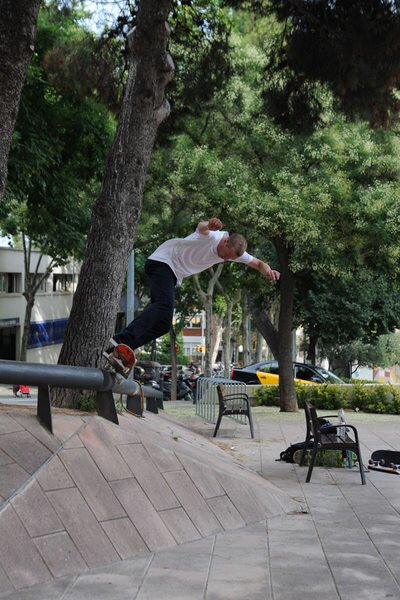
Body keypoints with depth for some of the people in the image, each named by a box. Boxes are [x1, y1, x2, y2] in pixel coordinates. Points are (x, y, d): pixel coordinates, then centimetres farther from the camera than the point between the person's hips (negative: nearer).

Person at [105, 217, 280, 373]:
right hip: (162, 261, -9)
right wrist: (209, 225, -68)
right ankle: (123, 341, -48)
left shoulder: (235, 251, 2)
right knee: (164, 306, -32)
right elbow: (201, 227, -43)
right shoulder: (212, 236, -21)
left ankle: (115, 351, -3)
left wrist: (267, 270, -13)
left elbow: (258, 263, 11)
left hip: (174, 274, 9)